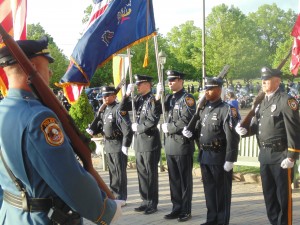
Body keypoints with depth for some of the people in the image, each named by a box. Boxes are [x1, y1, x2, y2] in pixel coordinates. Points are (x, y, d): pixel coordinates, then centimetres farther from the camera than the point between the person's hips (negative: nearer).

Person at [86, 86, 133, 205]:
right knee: (112, 171, 15)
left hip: (118, 145, -8)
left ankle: (121, 198, 8)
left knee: (119, 172, -1)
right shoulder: (104, 110, 11)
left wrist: (125, 146, -20)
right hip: (108, 145, 8)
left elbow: (127, 129, -19)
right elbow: (101, 124, 17)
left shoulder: (119, 109, -14)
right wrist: (92, 130, -2)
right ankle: (113, 195, 26)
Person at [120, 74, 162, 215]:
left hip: (150, 141, -7)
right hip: (139, 141, 7)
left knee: (151, 174, 1)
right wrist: (127, 94, 0)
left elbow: (153, 121, -20)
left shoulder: (153, 100, -12)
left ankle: (152, 204, 10)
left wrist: (138, 127, -9)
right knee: (142, 173, 13)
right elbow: (122, 108, 13)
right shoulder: (138, 99, 10)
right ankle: (145, 201, 22)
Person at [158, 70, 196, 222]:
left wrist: (168, 128, -11)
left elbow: (186, 121, -18)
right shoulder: (169, 98, 15)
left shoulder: (187, 98, -8)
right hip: (170, 144, 7)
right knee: (173, 179, 11)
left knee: (185, 179, 2)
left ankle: (186, 211, 10)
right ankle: (177, 208, 20)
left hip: (183, 144, -7)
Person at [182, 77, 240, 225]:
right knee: (209, 188, 15)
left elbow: (232, 137, -18)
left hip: (219, 156, -7)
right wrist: (191, 133, 0)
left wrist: (230, 159, -21)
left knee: (222, 190, 4)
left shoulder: (227, 110, -12)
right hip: (204, 155, 8)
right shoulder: (204, 109, 12)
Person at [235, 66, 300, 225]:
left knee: (283, 194, 2)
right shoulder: (262, 102, 14)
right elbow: (256, 125, 15)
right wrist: (245, 130, -8)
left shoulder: (286, 101, -10)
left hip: (280, 155, -8)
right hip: (264, 155, 8)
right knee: (268, 193, 14)